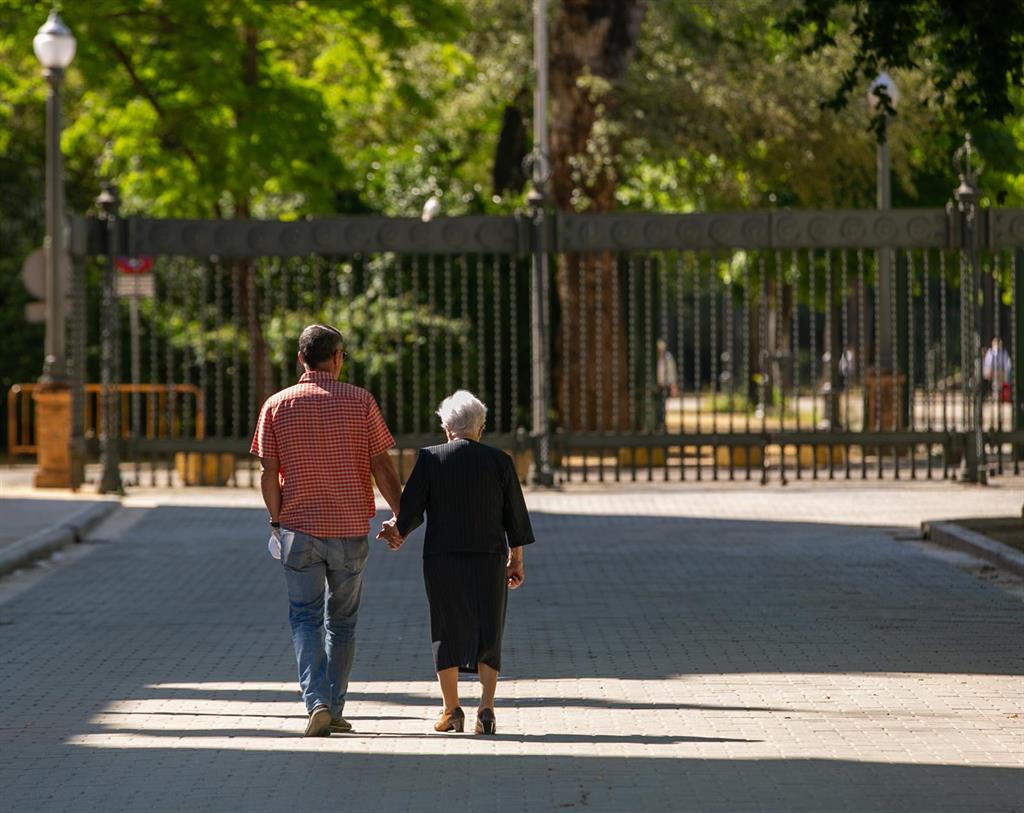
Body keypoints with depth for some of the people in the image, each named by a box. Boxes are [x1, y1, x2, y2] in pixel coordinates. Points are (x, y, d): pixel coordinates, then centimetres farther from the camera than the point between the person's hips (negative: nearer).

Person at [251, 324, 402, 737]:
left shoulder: (277, 406, -1)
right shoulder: (360, 401, -2)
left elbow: (269, 474, -2)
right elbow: (382, 466, -2)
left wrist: (276, 519, 11)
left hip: (298, 528, 0)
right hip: (350, 528, 0)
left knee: (306, 619, 5)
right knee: (341, 621, 12)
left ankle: (316, 701, -15)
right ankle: (335, 711, 14)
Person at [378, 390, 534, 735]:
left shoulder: (430, 458, -3)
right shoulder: (499, 461, 2)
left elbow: (410, 509, -4)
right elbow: (515, 516, 6)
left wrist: (398, 531, 16)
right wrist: (516, 560, 15)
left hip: (443, 558, 0)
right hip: (489, 559, 1)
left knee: (448, 632, 9)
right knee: (487, 634, 5)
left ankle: (451, 710, 12)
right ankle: (486, 707, -7)